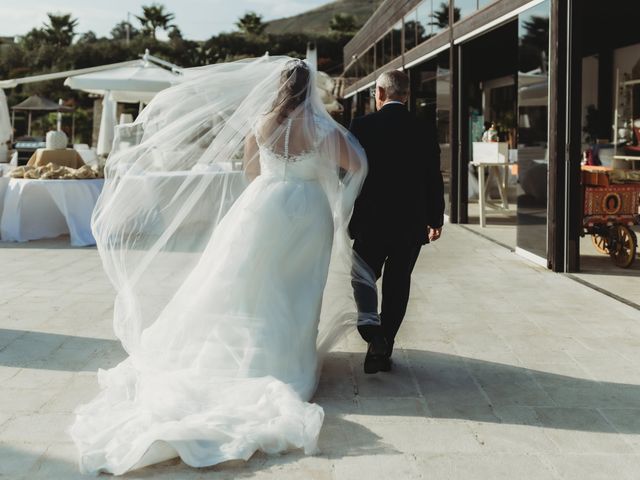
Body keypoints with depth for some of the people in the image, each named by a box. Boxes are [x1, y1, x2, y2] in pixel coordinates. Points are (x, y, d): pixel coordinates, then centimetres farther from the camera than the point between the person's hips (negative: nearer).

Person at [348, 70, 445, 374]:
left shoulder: (362, 125, -5)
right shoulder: (425, 129, 1)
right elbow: (434, 177, 3)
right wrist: (435, 219, 11)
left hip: (370, 218, -1)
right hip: (412, 221, 2)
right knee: (398, 283, 10)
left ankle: (368, 321, -13)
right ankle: (383, 350, 12)